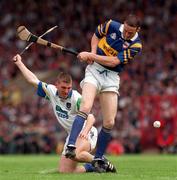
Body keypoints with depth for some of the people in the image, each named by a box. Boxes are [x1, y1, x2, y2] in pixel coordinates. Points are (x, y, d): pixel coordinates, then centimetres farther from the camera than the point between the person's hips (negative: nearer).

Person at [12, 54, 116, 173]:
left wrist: (85, 131, -49)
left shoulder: (76, 98, -21)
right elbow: (33, 80, 8)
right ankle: (91, 167, 21)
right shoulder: (52, 91, -2)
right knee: (64, 171, 0)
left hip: (86, 135, -7)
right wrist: (19, 63, 11)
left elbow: (91, 118, -30)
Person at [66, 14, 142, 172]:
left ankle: (98, 158, 12)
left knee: (109, 123, -4)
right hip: (94, 70, -1)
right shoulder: (111, 26, -6)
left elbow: (113, 62, -17)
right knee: (85, 107, -25)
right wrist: (93, 52, -3)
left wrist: (90, 56, -18)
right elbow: (96, 35, 15)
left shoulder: (136, 45, -11)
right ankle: (71, 147, -34)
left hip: (112, 77, 1)